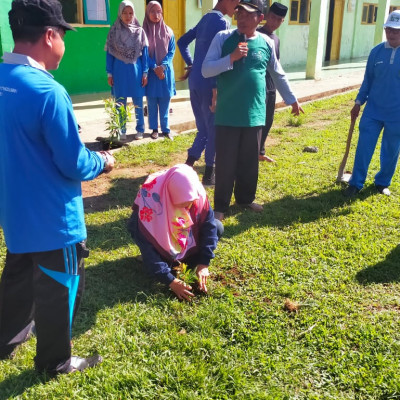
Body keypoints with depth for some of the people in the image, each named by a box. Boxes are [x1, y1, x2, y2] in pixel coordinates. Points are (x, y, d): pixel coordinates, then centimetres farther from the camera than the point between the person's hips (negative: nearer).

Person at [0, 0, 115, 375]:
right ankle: (55, 361, 32)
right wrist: (102, 161, -1)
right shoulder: (47, 91, -26)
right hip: (51, 218, -8)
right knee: (56, 289, 12)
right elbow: (74, 166, -22)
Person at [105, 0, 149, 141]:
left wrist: (145, 73, -2)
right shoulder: (114, 31, 2)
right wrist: (109, 73, 0)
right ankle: (121, 131, 14)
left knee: (138, 102, 5)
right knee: (120, 102, 5)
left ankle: (140, 130, 15)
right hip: (119, 71, 0)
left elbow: (145, 53, 3)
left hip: (136, 70, 0)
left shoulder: (140, 31, 2)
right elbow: (109, 53, 4)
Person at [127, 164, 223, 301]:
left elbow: (209, 225, -20)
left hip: (185, 236, 3)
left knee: (217, 227, -15)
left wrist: (203, 263, -24)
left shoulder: (196, 193, -29)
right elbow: (146, 247, -35)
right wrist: (170, 281, -36)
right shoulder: (150, 200, -39)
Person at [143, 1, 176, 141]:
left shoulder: (168, 31, 4)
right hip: (150, 71, -1)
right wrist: (154, 67, -14)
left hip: (166, 70, 1)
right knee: (152, 101, 4)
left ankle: (165, 129, 10)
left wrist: (163, 66, -12)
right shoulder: (143, 31, -1)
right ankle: (154, 129, 13)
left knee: (165, 101, 3)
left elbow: (171, 51, 2)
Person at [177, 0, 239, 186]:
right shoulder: (221, 22, -12)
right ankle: (209, 175, 11)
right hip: (208, 85, -8)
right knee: (213, 130, 3)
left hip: (195, 82, 8)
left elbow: (182, 42, 25)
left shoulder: (205, 19, 16)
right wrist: (216, 89, -20)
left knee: (203, 129, 16)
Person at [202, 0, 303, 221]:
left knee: (250, 161, 14)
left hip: (254, 114, 3)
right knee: (225, 162, 2)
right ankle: (220, 206, 16)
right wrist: (231, 58, -21)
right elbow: (206, 70, -9)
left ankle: (245, 198, 33)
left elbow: (278, 75, 17)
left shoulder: (267, 43, 5)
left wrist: (292, 100, 25)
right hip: (228, 115, -3)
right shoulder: (223, 38, -4)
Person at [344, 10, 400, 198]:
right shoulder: (376, 51, 0)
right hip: (373, 110, 2)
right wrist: (358, 102, 8)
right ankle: (356, 183, 10)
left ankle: (383, 182, 28)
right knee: (363, 148, -1)